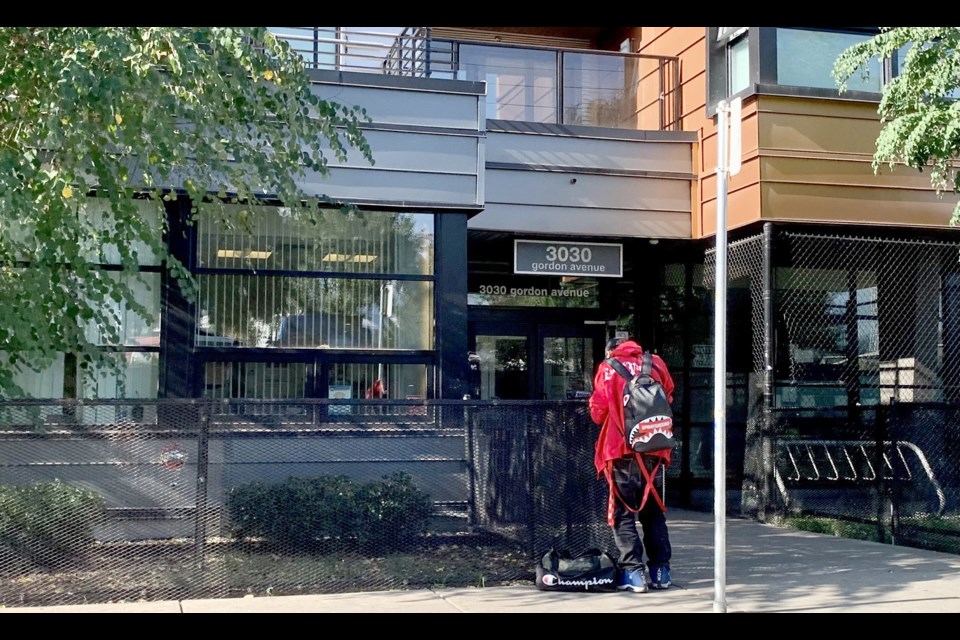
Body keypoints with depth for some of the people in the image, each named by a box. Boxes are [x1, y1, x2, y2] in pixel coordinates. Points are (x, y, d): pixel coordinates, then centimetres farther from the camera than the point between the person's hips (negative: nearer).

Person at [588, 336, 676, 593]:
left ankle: (633, 572, -5)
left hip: (621, 449, -3)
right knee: (653, 510, 13)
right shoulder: (655, 365, 9)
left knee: (623, 511, 2)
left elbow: (598, 412, 0)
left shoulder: (607, 368, 2)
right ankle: (661, 571, 13)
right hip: (653, 449, 3)